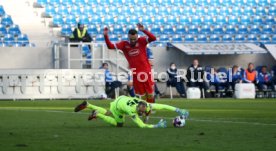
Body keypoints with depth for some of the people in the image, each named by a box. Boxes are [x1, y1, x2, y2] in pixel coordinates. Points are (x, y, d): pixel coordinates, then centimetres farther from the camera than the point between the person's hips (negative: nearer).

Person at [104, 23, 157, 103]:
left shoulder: (142, 41, -6)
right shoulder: (124, 44, -1)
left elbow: (153, 38, -21)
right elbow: (110, 46, -5)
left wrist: (144, 30, -35)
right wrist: (106, 36, -20)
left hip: (146, 71, -1)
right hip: (136, 73, 1)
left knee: (150, 95, 5)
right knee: (142, 95, 8)